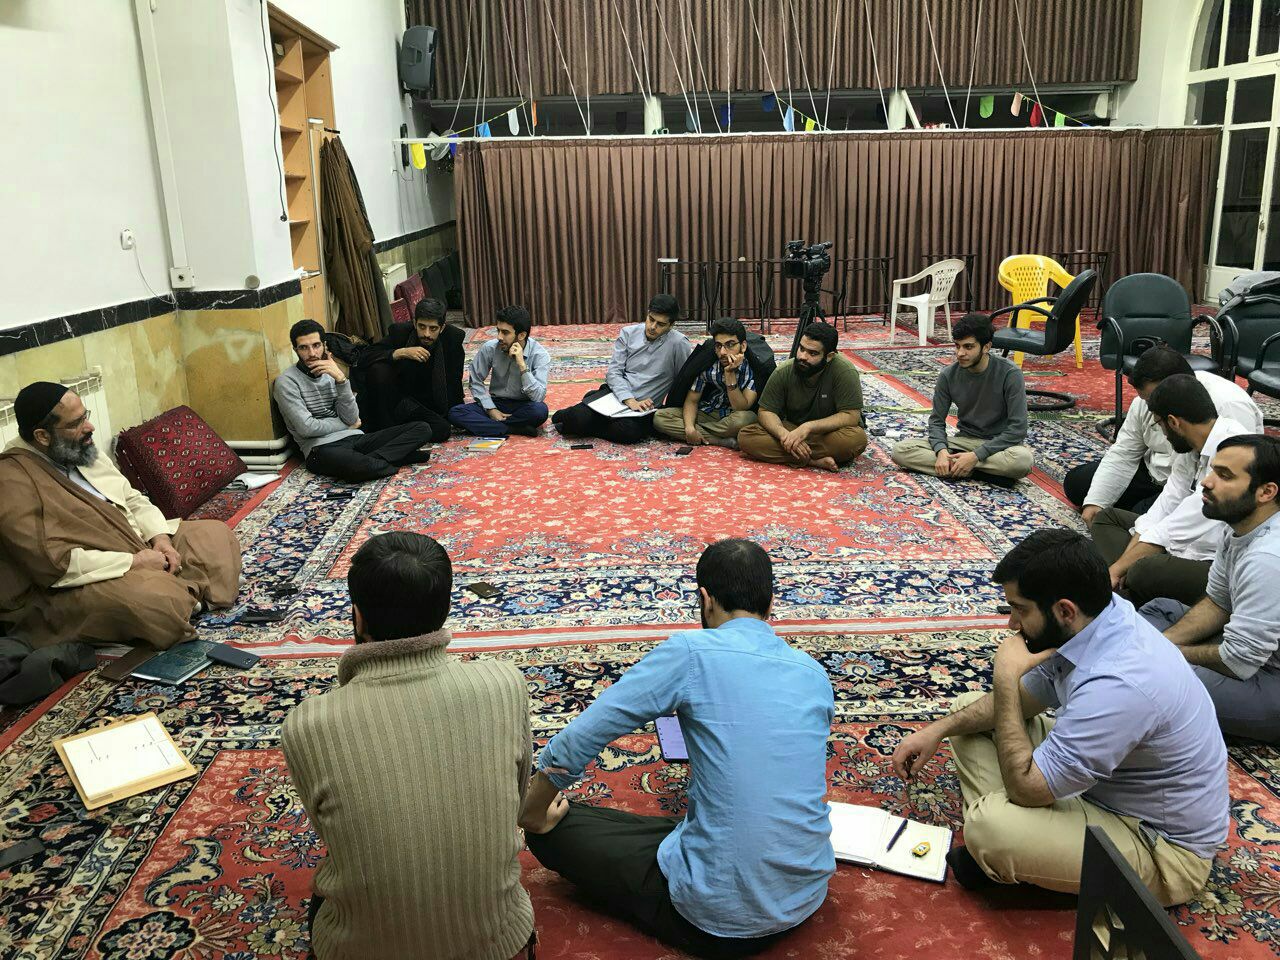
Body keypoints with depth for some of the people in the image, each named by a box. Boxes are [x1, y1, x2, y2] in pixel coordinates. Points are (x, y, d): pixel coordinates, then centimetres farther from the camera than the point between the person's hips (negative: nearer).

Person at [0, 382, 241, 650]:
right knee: (156, 596, -36)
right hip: (79, 588, -9)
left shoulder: (83, 451, 8)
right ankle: (187, 595, -3)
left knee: (216, 534, 8)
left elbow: (134, 501, 16)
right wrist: (134, 562, -21)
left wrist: (160, 537, -4)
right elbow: (56, 565, -26)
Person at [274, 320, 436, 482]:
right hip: (322, 448, -6)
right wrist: (347, 425, 3)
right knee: (358, 466, -43)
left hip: (354, 438, 7)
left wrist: (341, 379, -8)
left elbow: (351, 418, 3)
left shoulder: (332, 372, 15)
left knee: (421, 429, -10)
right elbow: (306, 428, -10)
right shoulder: (286, 382, -1)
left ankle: (368, 461, -23)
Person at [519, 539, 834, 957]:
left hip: (719, 917, -6)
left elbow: (573, 742, -13)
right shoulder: (815, 674, 3)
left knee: (556, 826, 8)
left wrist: (533, 815, 6)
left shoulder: (691, 652, -13)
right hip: (808, 899, 6)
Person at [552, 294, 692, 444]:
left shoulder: (679, 344, -8)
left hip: (645, 405, -1)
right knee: (580, 418, -27)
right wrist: (630, 400, -17)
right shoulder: (629, 333, 2)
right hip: (615, 392, 1)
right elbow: (614, 372, -2)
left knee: (630, 432, -35)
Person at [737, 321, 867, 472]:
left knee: (857, 438, -37)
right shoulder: (784, 372, -12)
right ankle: (815, 461, -24)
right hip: (792, 429, 3)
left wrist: (808, 427, -34)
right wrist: (784, 434, -29)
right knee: (745, 436, -23)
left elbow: (851, 416, -24)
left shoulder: (845, 372, -21)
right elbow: (766, 411, -7)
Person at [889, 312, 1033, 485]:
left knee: (1023, 460, -40)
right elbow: (936, 420, 0)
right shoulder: (948, 376, -7)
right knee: (900, 450, -17)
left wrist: (976, 456, -26)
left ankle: (953, 466, -22)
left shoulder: (1009, 374, -17)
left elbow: (1018, 428, -18)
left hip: (1000, 444, -3)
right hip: (965, 440, 3)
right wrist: (941, 450, -22)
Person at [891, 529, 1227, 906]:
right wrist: (938, 731, -1)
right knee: (969, 709, 7)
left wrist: (1005, 677, -22)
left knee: (989, 826, -33)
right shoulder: (1086, 624, -8)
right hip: (1104, 781, 9)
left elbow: (1026, 787, -28)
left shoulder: (1117, 685, -36)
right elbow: (1024, 698, 9)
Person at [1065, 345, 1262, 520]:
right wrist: (1095, 502, -12)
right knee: (1076, 481, 2)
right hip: (1154, 473, 7)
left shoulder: (1230, 408, -29)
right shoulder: (1148, 398, -8)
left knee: (1143, 516, -31)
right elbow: (1123, 454, -2)